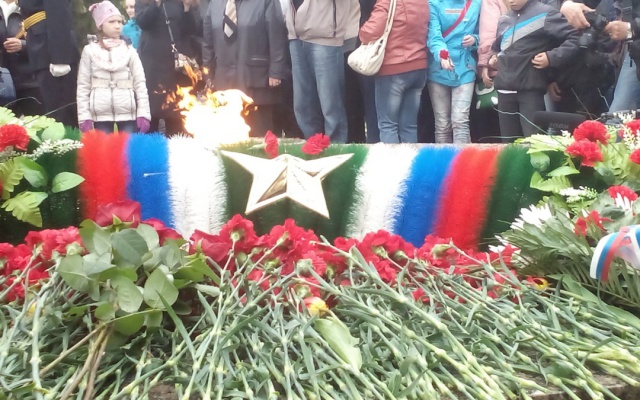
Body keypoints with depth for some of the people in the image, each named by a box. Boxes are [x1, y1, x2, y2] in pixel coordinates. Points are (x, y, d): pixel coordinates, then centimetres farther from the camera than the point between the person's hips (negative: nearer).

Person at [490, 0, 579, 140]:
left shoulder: (545, 14, -2)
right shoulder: (504, 19, 18)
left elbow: (575, 38, -8)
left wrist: (552, 57, -15)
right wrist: (494, 57, 14)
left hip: (530, 89, -6)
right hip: (505, 88, 6)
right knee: (508, 141, 10)